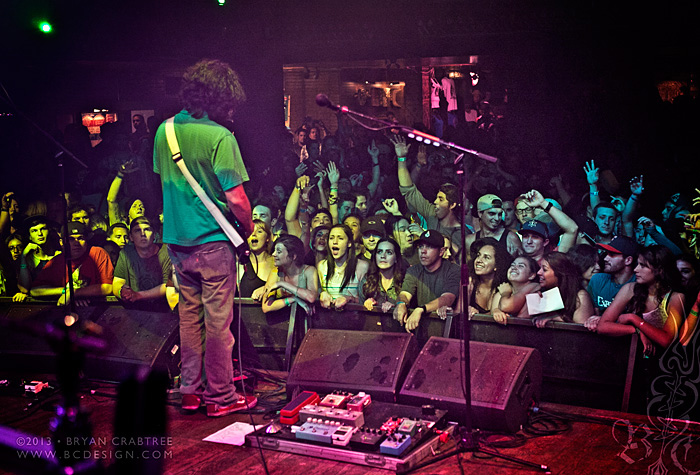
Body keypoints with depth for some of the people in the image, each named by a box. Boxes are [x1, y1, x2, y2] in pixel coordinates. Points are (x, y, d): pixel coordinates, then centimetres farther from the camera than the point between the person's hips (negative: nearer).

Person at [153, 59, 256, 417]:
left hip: (177, 239, 7)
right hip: (213, 241, -6)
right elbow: (236, 199, -18)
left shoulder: (164, 131, 5)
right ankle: (220, 396, 12)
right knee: (217, 320, 3)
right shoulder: (220, 137, -17)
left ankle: (190, 390, 22)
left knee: (189, 316, 15)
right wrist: (248, 226, -1)